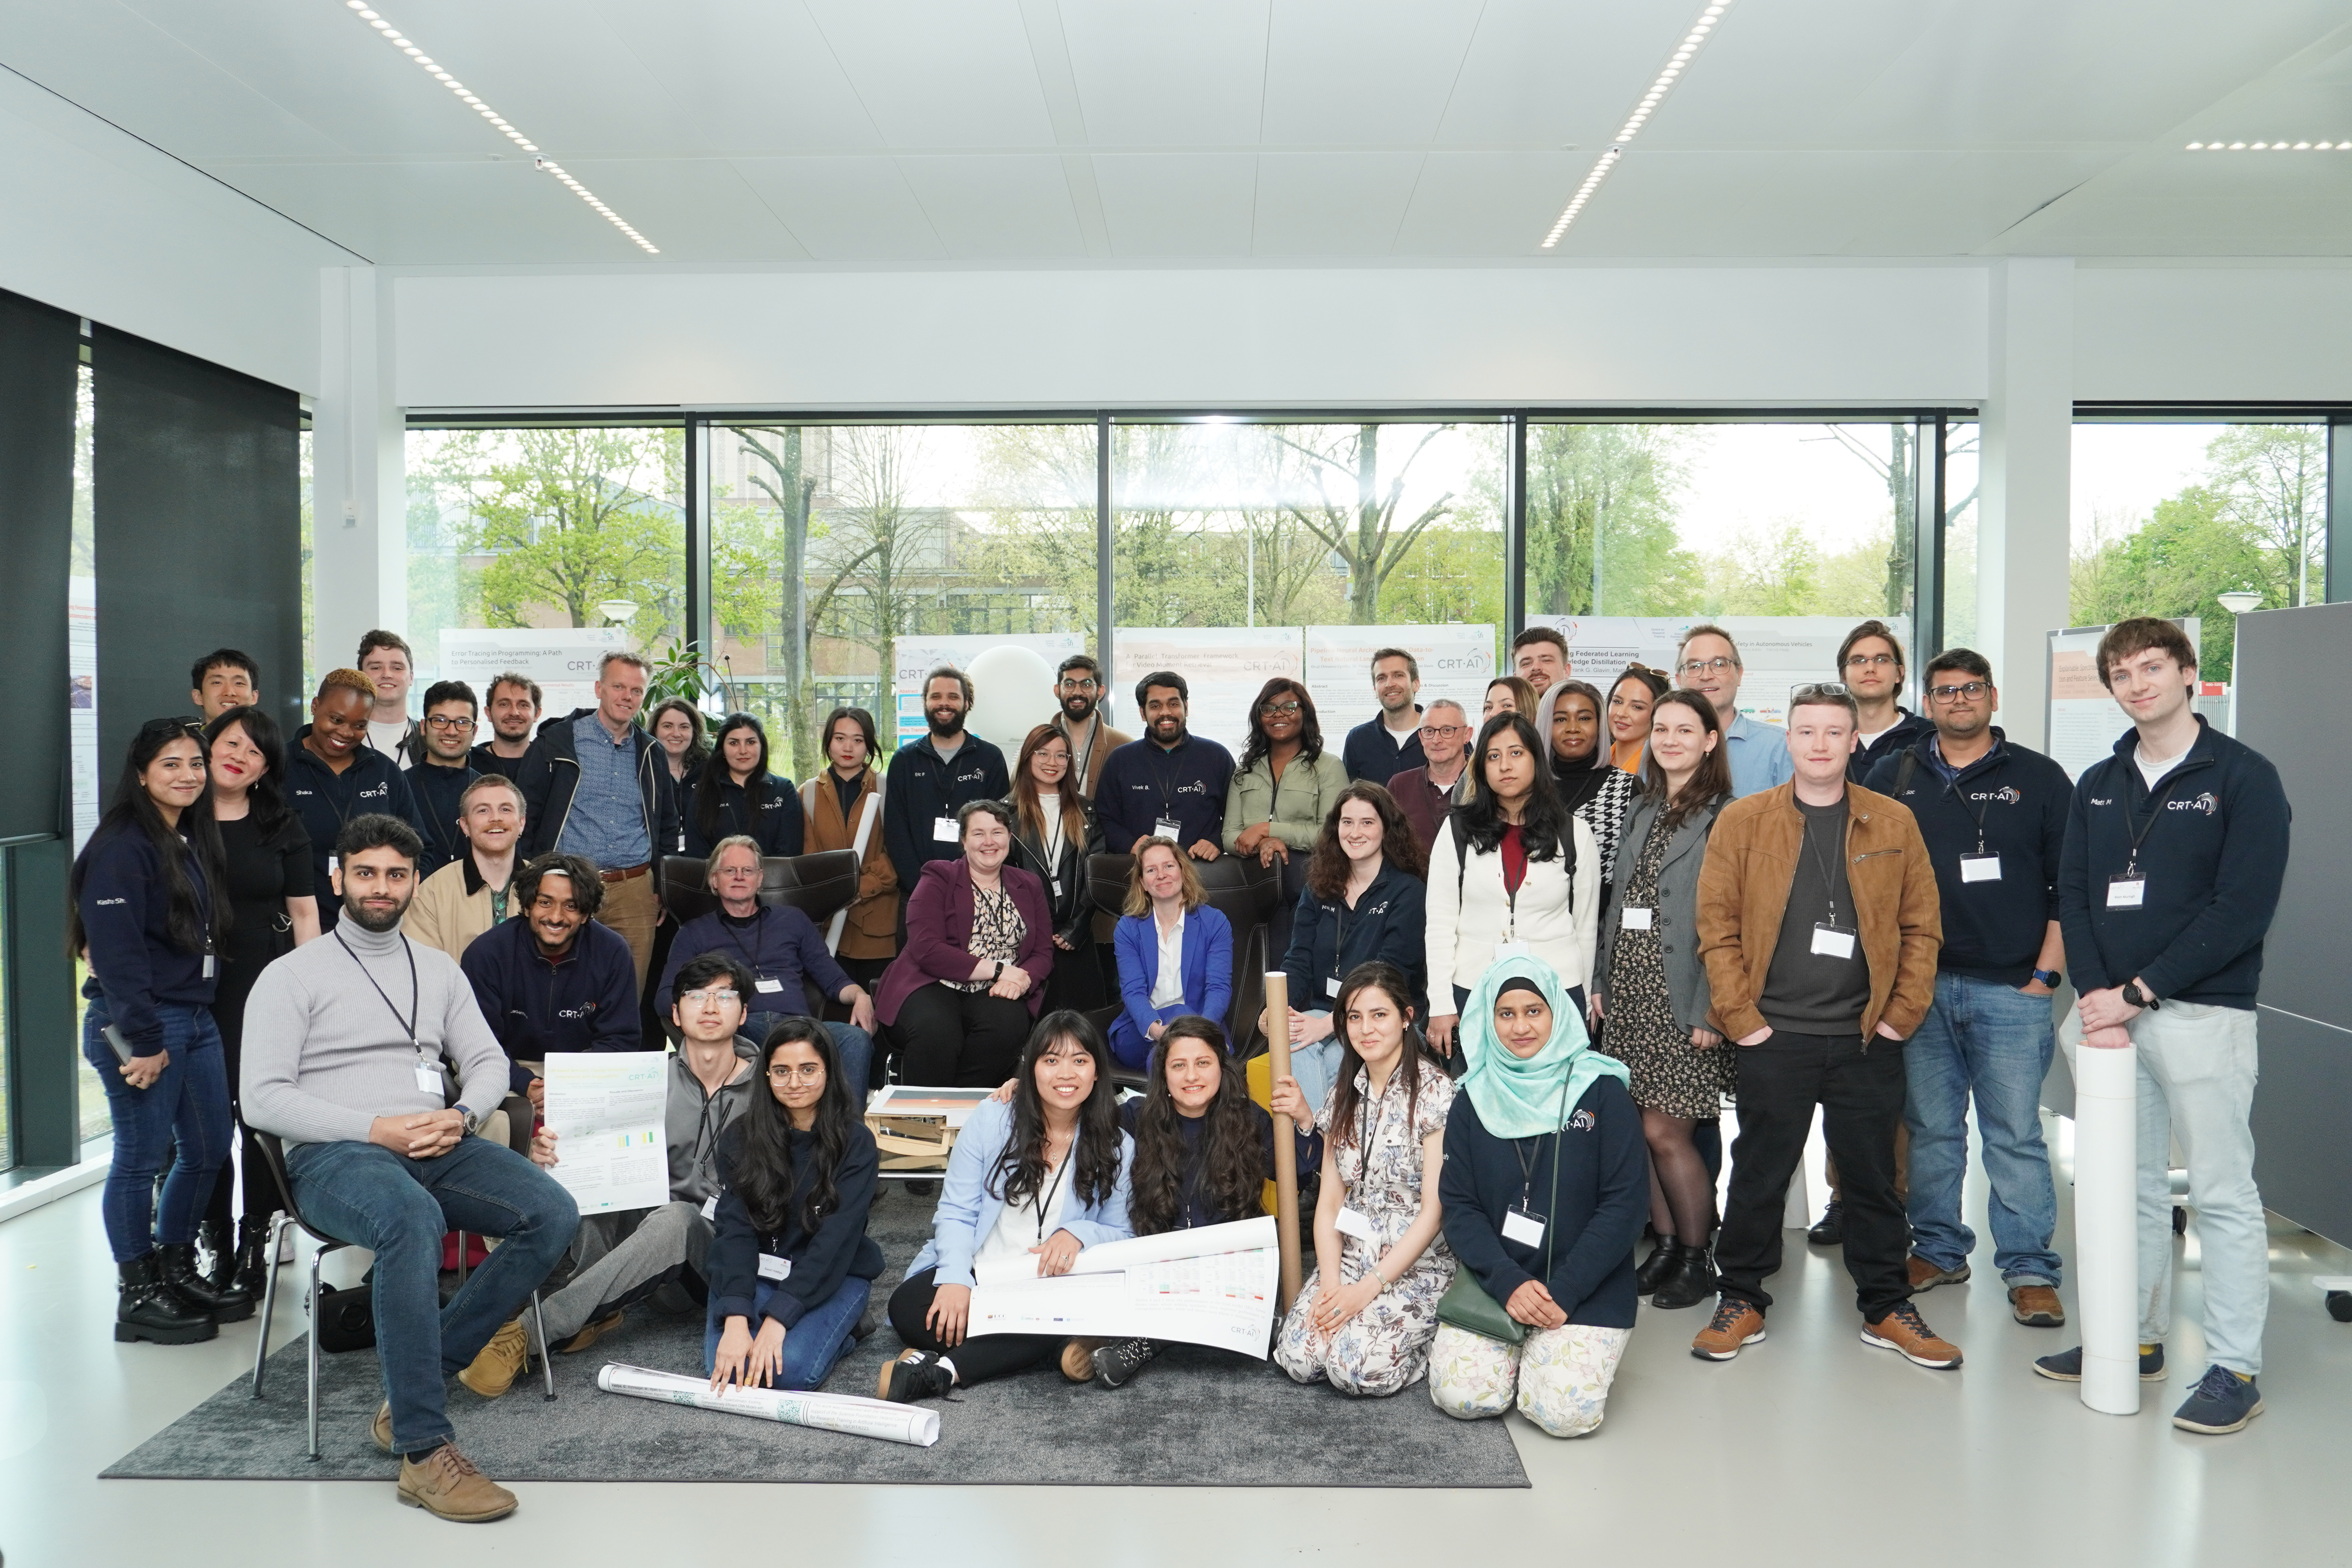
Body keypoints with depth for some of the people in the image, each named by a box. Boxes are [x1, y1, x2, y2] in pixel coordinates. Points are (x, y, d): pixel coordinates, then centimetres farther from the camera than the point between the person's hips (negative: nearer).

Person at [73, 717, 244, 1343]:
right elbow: (115, 951, -19)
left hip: (196, 1019, 9)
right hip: (138, 1025, -9)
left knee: (209, 1148, 14)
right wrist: (143, 1042, -20)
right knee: (140, 1158, 1)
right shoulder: (122, 847, -13)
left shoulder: (194, 841, 13)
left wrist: (192, 1020, 10)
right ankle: (138, 1297, 13)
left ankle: (177, 1273, 28)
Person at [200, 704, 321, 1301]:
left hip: (268, 986, 1)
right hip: (193, 990, 0)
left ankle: (256, 1240, 11)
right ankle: (216, 1242, 16)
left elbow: (303, 912, 10)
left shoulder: (281, 826, 10)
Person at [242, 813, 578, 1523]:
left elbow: (489, 1061, 18)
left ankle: (420, 1368, -15)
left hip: (438, 1148, 5)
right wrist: (375, 1130, -15)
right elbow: (263, 1098, -4)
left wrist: (460, 1116, -6)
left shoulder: (439, 970, 20)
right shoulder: (292, 976, 5)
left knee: (553, 1213, -22)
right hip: (334, 1155, -5)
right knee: (414, 1219, -39)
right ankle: (425, 1453, -35)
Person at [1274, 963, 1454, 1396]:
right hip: (1351, 1255, 5)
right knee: (1297, 1357, -15)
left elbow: (1434, 1210, -14)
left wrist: (1369, 1287, -17)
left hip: (1418, 1262, -5)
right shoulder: (1344, 1095, 8)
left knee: (1356, 1367, -23)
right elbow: (1329, 1201, 6)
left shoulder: (1434, 1092, -11)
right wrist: (1330, 1283, -10)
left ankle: (1433, 1337, 5)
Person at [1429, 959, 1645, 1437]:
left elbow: (1626, 1202, -9)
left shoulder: (1602, 1092, -5)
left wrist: (1563, 1290, -15)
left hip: (1586, 1290, -2)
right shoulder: (1473, 1100, 3)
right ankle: (1519, 1349, 16)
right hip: (1493, 1282, 2)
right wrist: (1508, 1283, -16)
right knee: (1460, 1395, -15)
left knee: (1565, 1411, -21)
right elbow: (1458, 1204, 0)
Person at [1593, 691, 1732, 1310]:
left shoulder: (1725, 818, -8)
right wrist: (1601, 980, 11)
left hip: (1682, 996, -6)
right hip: (1631, 990, 7)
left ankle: (1697, 1259, 15)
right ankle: (1666, 1246, 24)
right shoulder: (1641, 811, 14)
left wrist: (1712, 1007, -16)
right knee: (1641, 1130, 9)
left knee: (1665, 1132, -3)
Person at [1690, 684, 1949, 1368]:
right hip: (1774, 1036, -1)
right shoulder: (1741, 821, 0)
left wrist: (1902, 1015, -1)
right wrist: (1741, 1017, -7)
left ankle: (1887, 1309, 27)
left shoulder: (1894, 824, 5)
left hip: (1868, 1038, 1)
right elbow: (1717, 925, -2)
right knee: (1759, 1175, 7)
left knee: (1873, 1177, 12)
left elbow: (1921, 926, 6)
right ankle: (1742, 1301, 21)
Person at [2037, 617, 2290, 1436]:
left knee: (2222, 1194, 0)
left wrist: (2137, 994, -15)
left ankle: (2236, 1368, 10)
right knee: (2130, 1184, 13)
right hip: (2110, 1010, 6)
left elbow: (2242, 909, -13)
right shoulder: (2097, 786, 12)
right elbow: (2073, 898, 7)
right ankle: (2136, 1336, 25)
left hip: (2203, 1013, -5)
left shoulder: (2244, 777, -5)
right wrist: (2095, 997, -8)